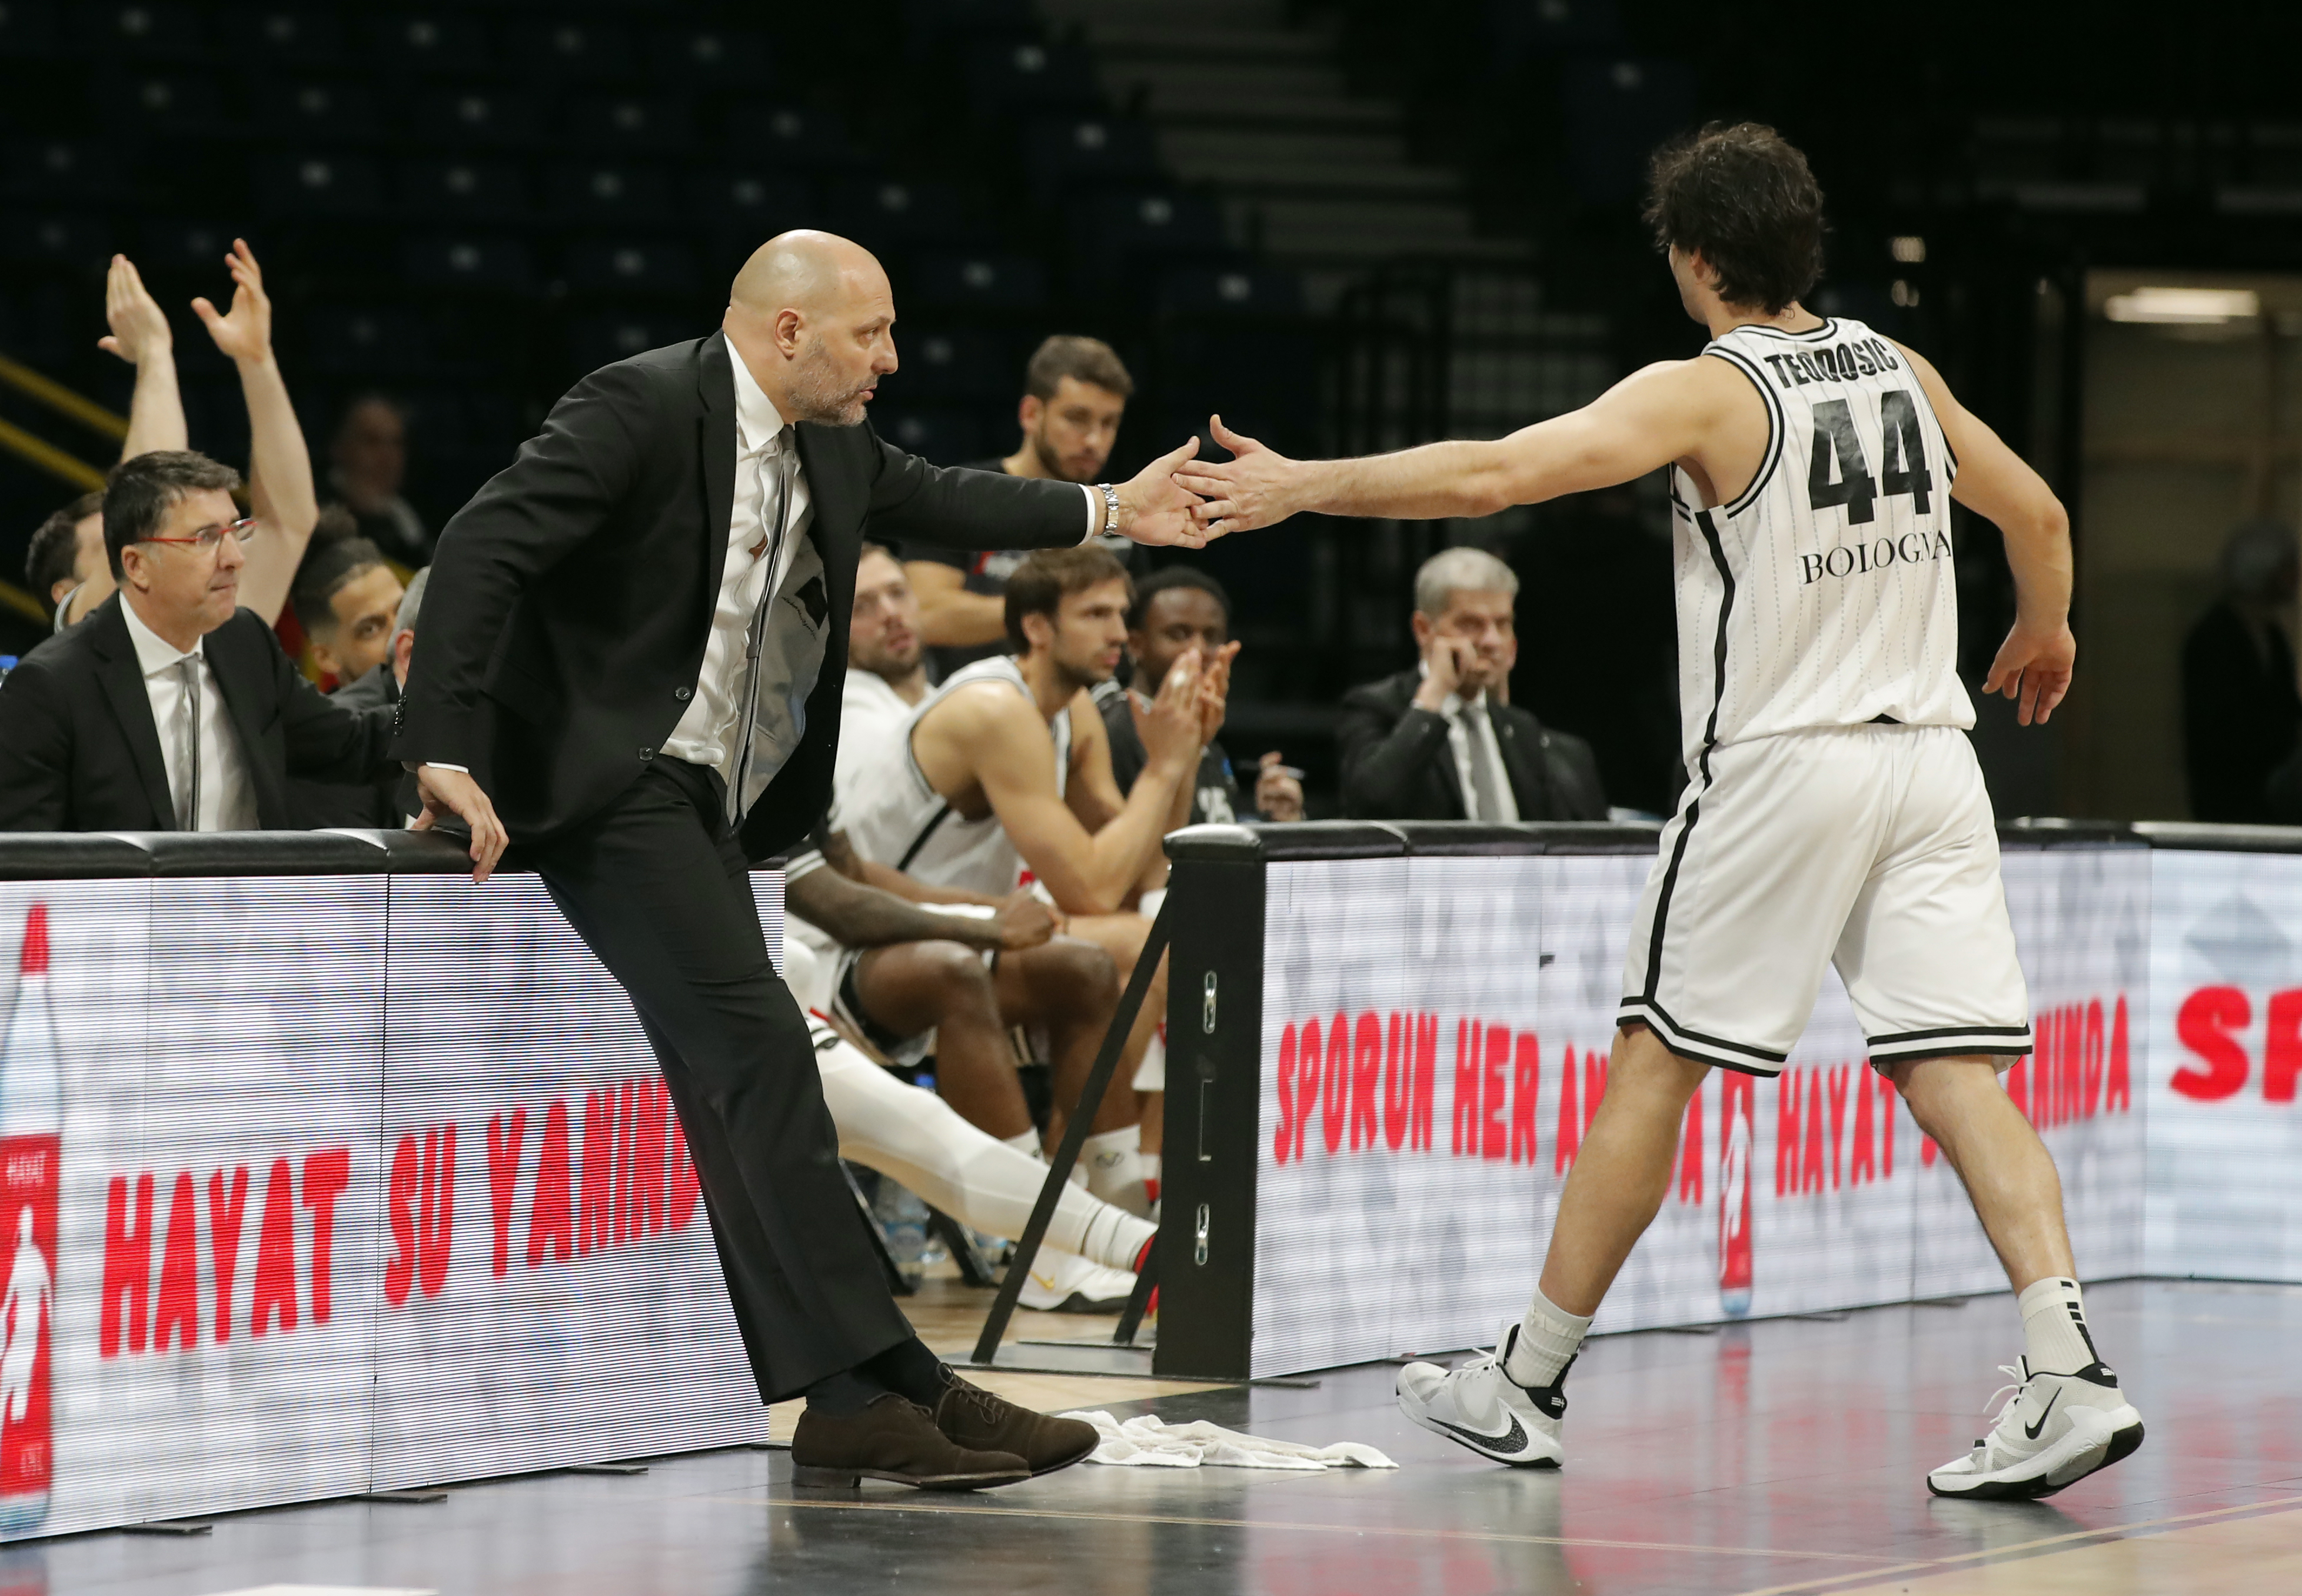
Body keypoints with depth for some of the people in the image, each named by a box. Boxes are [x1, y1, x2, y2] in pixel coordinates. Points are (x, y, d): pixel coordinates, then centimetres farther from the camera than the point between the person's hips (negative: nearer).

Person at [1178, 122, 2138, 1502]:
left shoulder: (1705, 394, -9)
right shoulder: (1899, 370, 9)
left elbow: (1494, 476, -18)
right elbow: (2038, 516, 20)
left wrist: (1301, 486, -10)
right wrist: (2047, 633, 41)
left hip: (1781, 768, -5)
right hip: (1931, 755, 5)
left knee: (1654, 1065, 5)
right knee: (1958, 1078, 1)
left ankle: (1527, 1387, 13)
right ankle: (2070, 1376, -15)